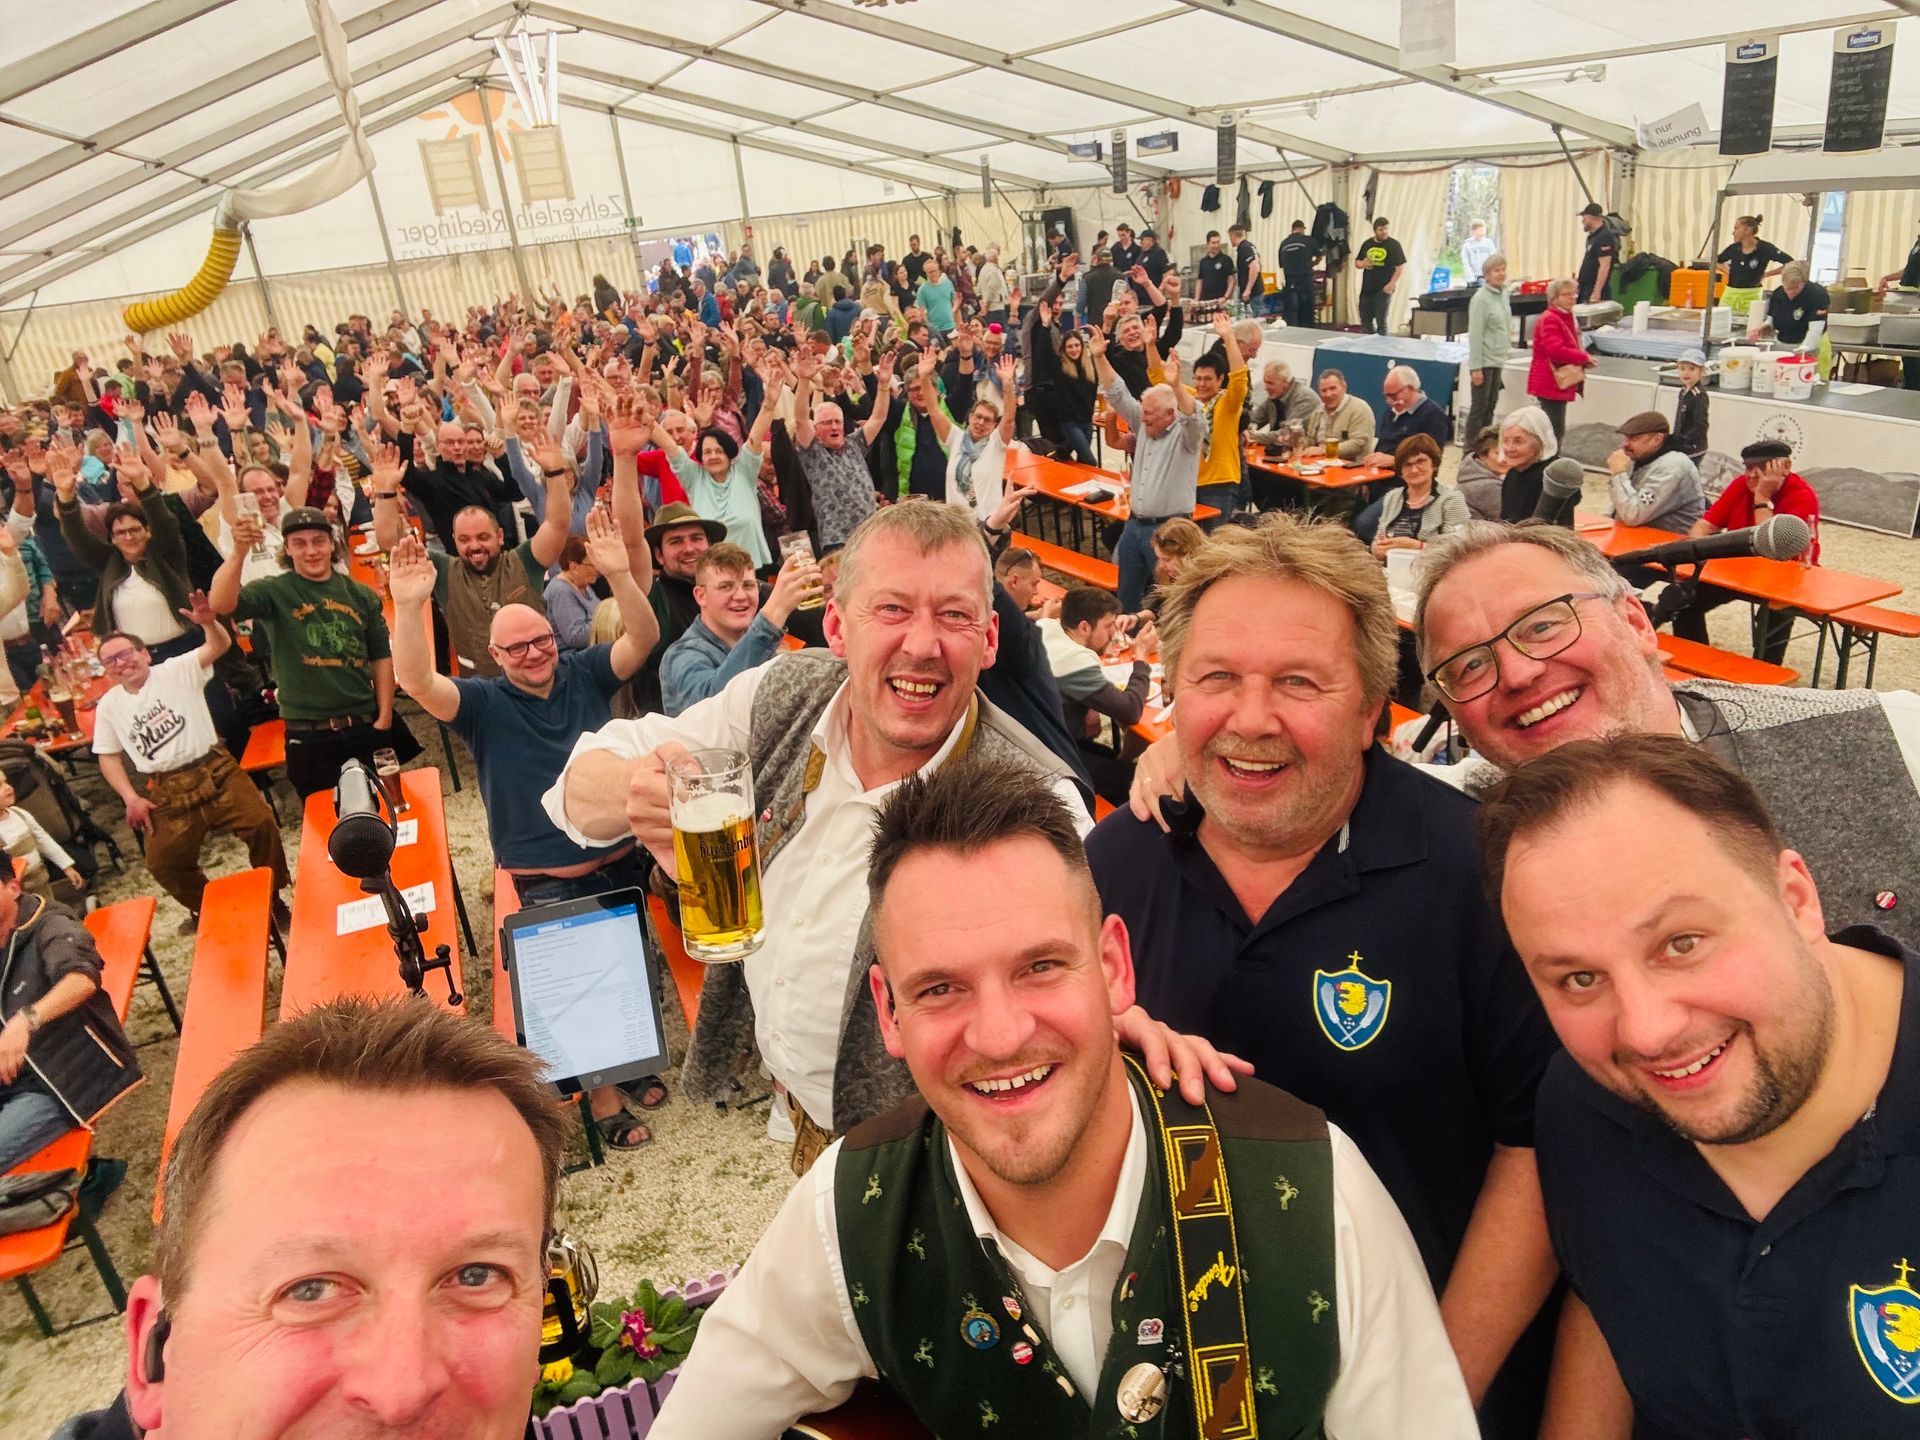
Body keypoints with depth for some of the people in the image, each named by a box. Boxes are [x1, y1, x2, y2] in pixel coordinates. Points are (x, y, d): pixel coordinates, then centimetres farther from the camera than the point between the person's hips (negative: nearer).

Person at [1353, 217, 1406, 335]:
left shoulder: (1394, 245, -4)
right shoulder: (1367, 244, 9)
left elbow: (1400, 266, -5)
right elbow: (1356, 263, 17)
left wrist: (1391, 284, -16)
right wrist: (1362, 264, -7)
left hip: (1383, 290, -5)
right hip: (1367, 289, 5)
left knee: (1381, 321, -4)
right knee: (1365, 321, 11)